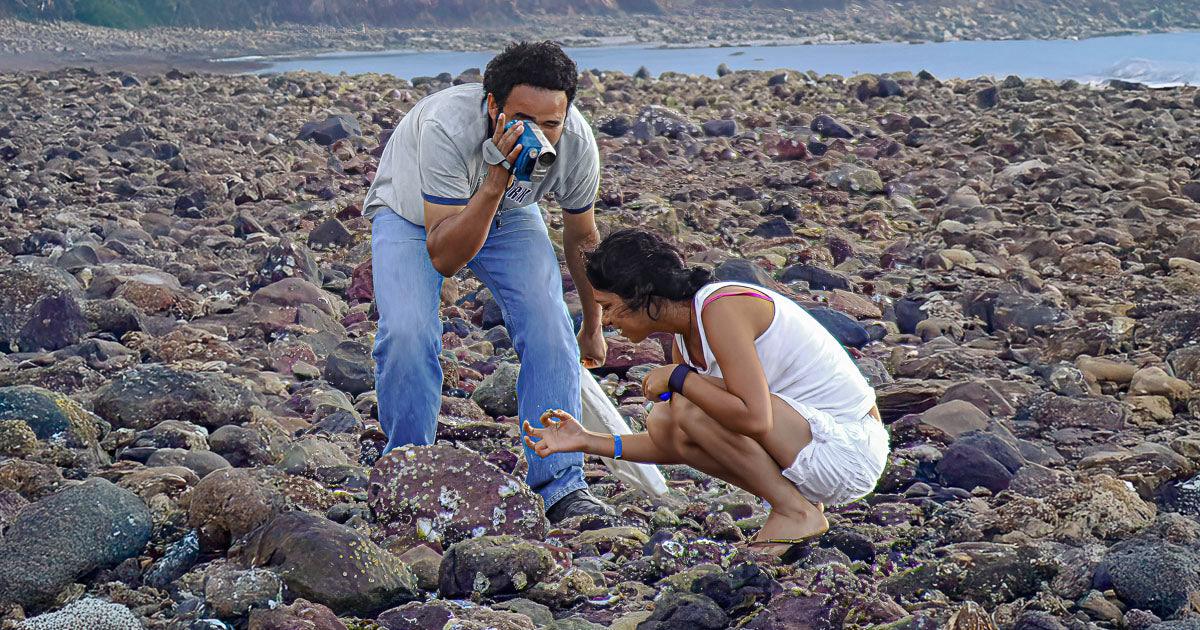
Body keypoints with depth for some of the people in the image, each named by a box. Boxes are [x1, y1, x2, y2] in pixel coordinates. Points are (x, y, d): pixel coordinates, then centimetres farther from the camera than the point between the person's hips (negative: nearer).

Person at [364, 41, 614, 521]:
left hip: (507, 214, 3)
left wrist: (593, 327, 6)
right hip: (412, 213, -3)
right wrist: (496, 181, -53)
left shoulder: (576, 142, -28)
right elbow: (443, 256, -40)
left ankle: (560, 487, -8)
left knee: (550, 328, -18)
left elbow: (581, 237, -6)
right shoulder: (446, 129, -41)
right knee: (407, 333, -25)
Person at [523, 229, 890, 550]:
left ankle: (796, 512, -8)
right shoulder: (685, 338, 8)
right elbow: (673, 446, 16)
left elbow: (755, 419, -31)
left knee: (689, 407, -22)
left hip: (848, 447, -9)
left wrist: (678, 377, -18)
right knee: (662, 423, 1)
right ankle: (800, 500, 5)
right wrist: (589, 442, 9)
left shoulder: (721, 308, -20)